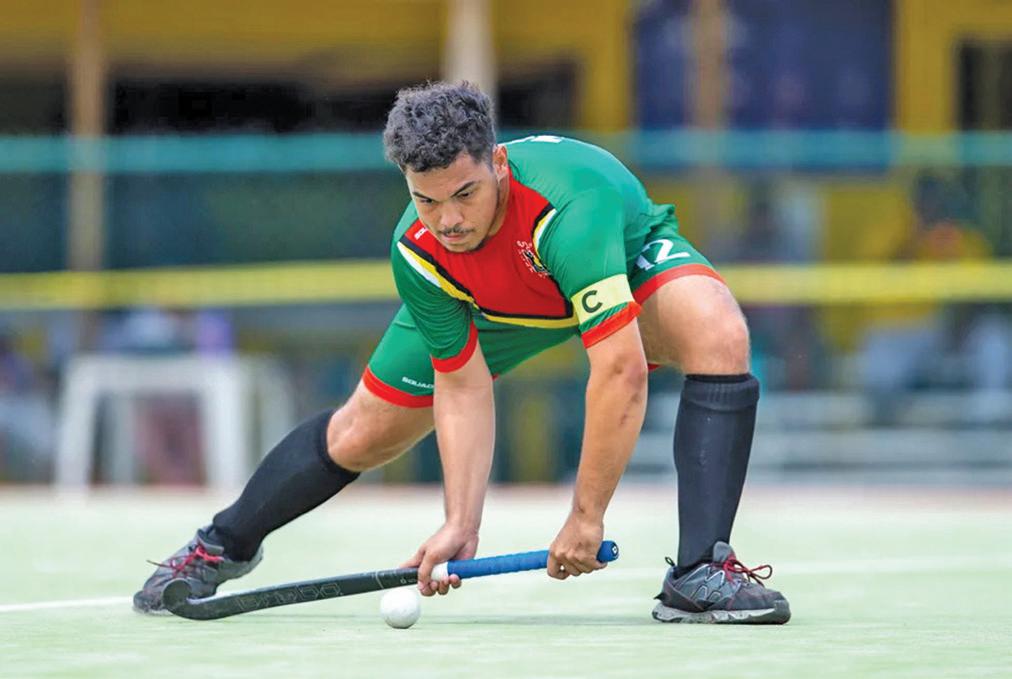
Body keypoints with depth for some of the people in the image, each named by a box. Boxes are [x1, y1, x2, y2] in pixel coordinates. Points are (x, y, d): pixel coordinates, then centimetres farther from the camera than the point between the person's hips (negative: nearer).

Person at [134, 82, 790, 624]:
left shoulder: (569, 205, -46)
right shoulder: (419, 250, -30)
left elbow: (620, 371, -47)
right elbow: (463, 387, -20)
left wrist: (586, 517, -42)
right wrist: (461, 525, -29)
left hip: (628, 261, -3)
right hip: (486, 306, 3)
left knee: (718, 332, -35)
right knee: (360, 435, 6)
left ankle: (700, 575, -34)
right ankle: (221, 547, 34)